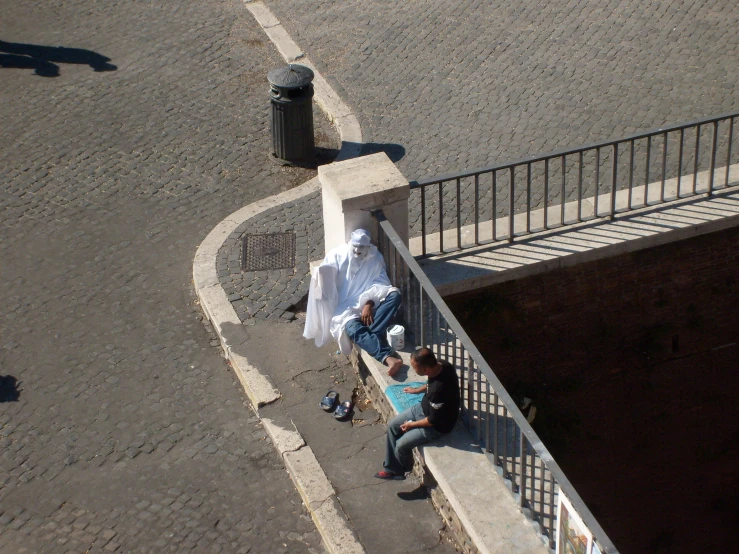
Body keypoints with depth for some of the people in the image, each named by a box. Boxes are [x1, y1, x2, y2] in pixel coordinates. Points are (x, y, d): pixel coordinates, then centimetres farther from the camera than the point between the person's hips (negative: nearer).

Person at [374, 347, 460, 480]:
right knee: (393, 425, 9)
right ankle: (392, 469, 21)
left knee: (401, 445, -6)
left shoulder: (439, 389, -40)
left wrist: (412, 425, -11)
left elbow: (433, 420, -25)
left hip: (437, 425, -9)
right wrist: (417, 390, 18)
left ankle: (406, 468, 28)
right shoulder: (441, 365, -15)